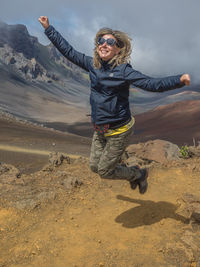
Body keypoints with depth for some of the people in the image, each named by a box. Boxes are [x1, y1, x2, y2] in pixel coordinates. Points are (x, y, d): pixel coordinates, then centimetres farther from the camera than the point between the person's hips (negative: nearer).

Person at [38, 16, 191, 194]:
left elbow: (152, 84, -26)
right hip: (100, 129, 7)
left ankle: (139, 174, 31)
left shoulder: (123, 70, -16)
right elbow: (68, 51, 8)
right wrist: (48, 28, 10)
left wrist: (179, 80, -42)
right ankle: (133, 173, 39)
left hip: (119, 130, -7)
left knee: (104, 171, 4)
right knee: (95, 166, 16)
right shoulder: (92, 65, 0)